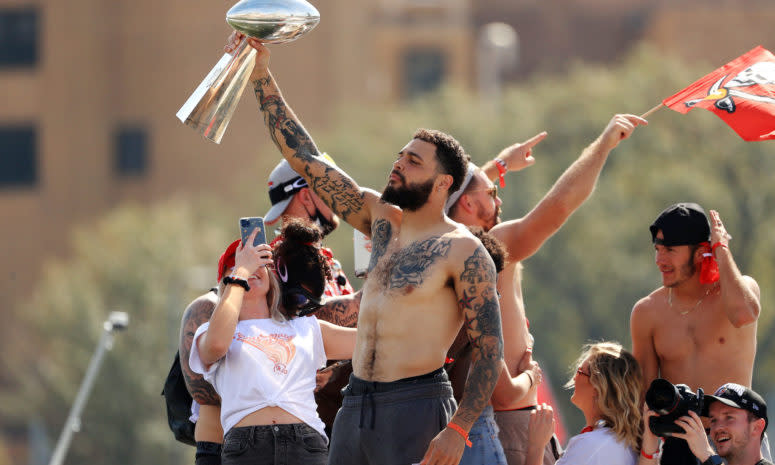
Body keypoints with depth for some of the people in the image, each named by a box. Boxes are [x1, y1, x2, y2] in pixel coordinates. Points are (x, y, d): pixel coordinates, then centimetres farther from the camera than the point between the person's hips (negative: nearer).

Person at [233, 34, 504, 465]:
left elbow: (490, 349, -10)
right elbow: (306, 159, 15)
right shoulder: (381, 219, 13)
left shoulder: (463, 251, -7)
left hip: (416, 409, -7)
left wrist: (458, 430, -20)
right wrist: (262, 76, 10)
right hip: (356, 405, 7)